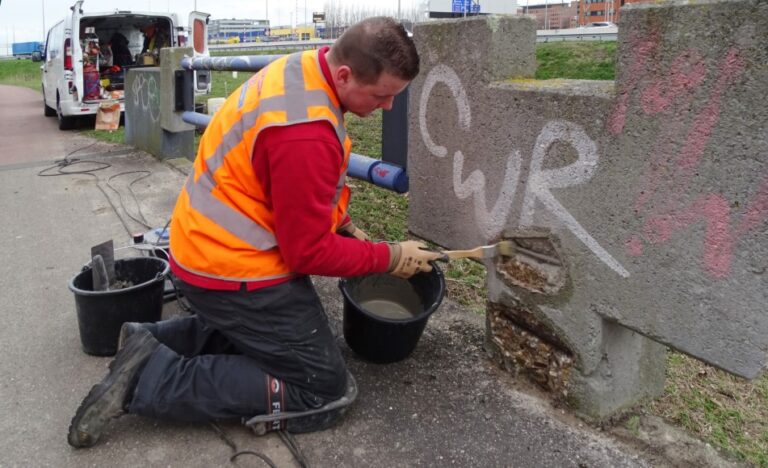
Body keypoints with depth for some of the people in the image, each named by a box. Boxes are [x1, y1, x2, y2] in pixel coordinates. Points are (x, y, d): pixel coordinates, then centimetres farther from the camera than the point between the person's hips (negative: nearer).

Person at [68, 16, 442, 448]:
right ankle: (150, 377, -6)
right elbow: (310, 251, -21)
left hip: (213, 247, 10)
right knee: (324, 393, -2)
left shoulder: (301, 70, 1)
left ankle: (154, 342, 16)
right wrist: (391, 258, -9)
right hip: (235, 268, -10)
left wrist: (345, 227, 9)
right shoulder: (306, 132, -30)